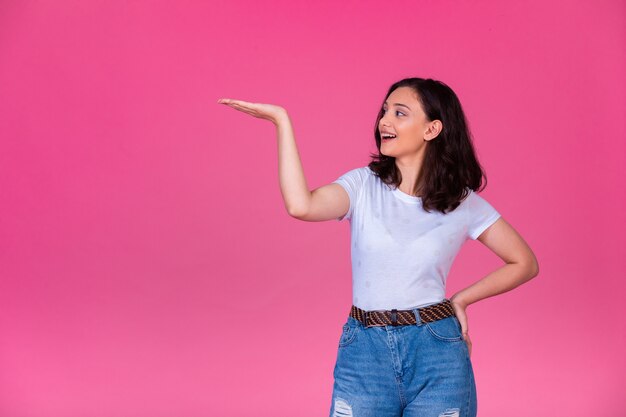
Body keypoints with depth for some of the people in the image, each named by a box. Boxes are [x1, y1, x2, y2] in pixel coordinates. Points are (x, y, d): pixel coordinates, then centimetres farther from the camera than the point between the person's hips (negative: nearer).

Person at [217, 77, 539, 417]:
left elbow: (525, 263, 9)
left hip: (437, 354, 0)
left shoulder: (463, 203, 0)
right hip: (365, 351, 1)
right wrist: (282, 121, -20)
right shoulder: (363, 185, -1)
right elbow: (301, 206, -21)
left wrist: (461, 299, 4)